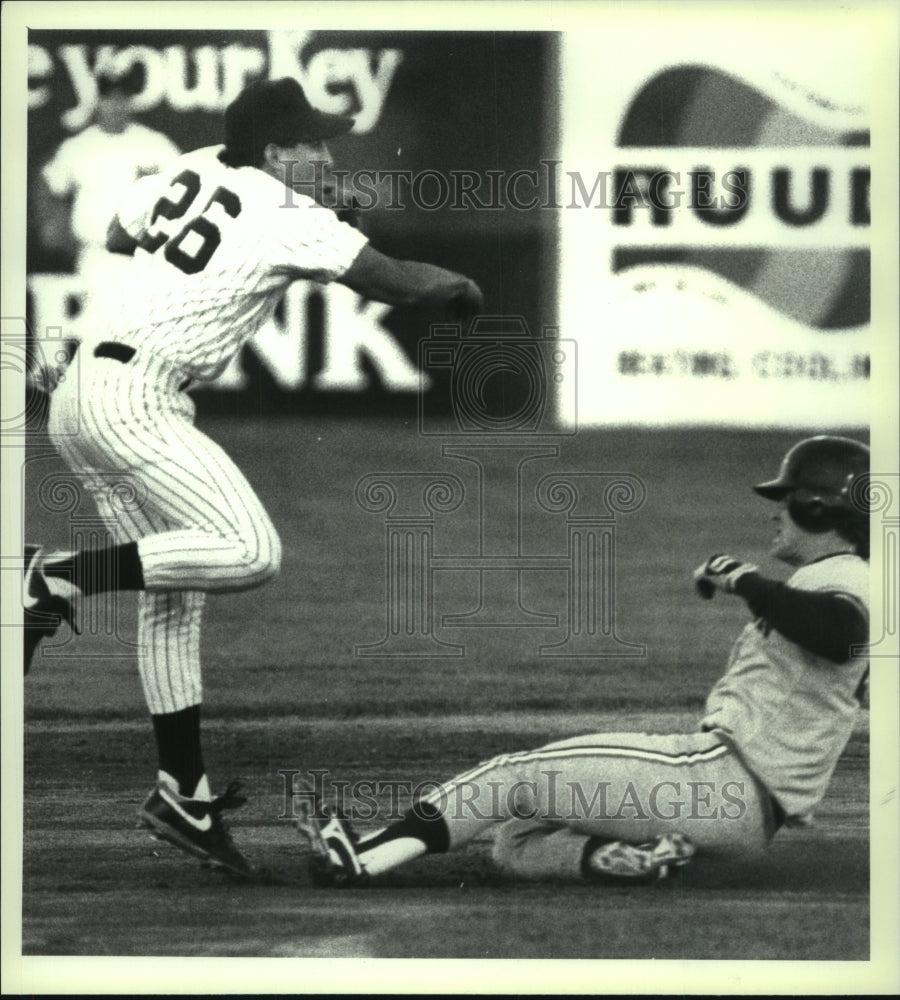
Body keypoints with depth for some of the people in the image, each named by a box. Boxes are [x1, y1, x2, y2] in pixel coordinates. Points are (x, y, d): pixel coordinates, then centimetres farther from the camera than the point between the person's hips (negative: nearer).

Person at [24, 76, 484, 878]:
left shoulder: (195, 171, 13)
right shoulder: (289, 218, -8)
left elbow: (118, 234, 30)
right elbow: (404, 282, -8)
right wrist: (461, 291, 12)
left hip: (80, 396, 9)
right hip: (134, 400, -9)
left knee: (174, 590, 12)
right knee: (252, 551, -18)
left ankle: (183, 791, 14)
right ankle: (62, 575, -14)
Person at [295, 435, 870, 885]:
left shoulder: (838, 581, -13)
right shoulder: (846, 580, 22)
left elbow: (840, 631, -37)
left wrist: (747, 582, -25)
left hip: (729, 783, -11)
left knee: (516, 777, -11)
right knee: (517, 843, 7)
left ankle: (363, 858, -18)